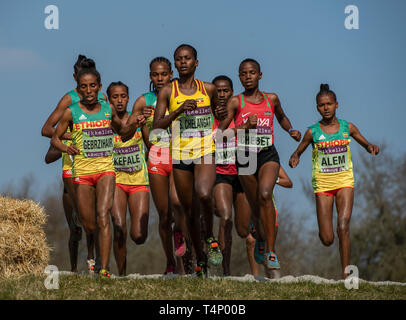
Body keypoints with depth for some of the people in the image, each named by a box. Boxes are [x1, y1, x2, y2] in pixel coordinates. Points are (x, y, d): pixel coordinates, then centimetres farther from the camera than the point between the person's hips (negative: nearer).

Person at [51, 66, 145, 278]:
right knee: (88, 226, 3)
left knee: (103, 216, -18)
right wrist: (66, 148, -15)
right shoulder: (71, 113, 0)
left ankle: (104, 268, -22)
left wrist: (134, 125, 0)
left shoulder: (108, 109, 6)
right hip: (82, 171, 0)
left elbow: (123, 133, 22)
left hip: (105, 168, 0)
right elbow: (55, 139, 7)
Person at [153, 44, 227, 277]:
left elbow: (218, 112, 24)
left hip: (206, 152, -1)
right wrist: (178, 111, -17)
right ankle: (200, 258, 23)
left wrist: (222, 113, 0)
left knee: (204, 194, -29)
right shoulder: (168, 92, 3)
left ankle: (211, 237, -2)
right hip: (180, 154, 1)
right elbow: (157, 125, -3)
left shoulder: (208, 89, 6)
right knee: (189, 210, 6)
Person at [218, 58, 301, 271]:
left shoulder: (271, 99, 8)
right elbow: (220, 133, -6)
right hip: (245, 157, 0)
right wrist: (244, 126, -19)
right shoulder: (235, 102, 0)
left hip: (268, 155, 0)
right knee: (255, 207, 9)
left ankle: (271, 252, -25)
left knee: (265, 195, -26)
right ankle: (261, 239, 44)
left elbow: (281, 117, 29)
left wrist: (291, 130, 10)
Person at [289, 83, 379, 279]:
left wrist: (372, 148, -8)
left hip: (344, 182, 0)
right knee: (326, 240, -4)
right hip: (322, 184, 0)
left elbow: (366, 144, 16)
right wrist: (294, 158, -13)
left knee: (343, 228, -18)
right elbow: (298, 151, 11)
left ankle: (345, 272, -11)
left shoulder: (348, 128, 3)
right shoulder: (312, 132, -1)